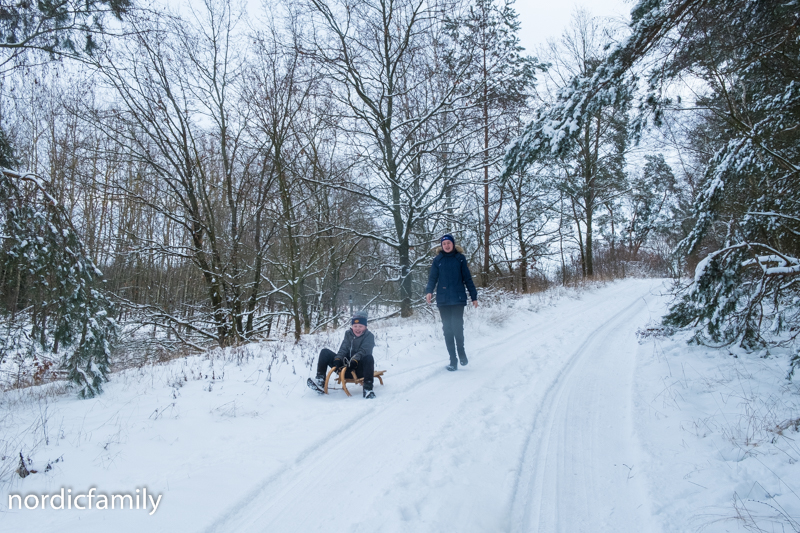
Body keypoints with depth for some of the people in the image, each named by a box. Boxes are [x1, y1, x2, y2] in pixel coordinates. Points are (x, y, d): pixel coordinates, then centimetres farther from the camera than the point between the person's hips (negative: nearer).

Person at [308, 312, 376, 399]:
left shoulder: (369, 336, -2)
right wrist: (338, 359, -22)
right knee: (325, 352, -6)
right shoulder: (348, 334, 11)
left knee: (368, 357, -37)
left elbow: (363, 351, -18)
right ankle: (320, 382, -17)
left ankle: (368, 389, -38)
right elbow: (343, 349, -2)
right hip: (346, 366, 5)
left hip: (359, 369, -5)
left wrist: (355, 360, -37)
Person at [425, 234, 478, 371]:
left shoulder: (460, 258, 5)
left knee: (457, 326, -13)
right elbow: (432, 277, 3)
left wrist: (474, 296, 4)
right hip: (443, 300, 2)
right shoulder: (437, 260, 7)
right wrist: (429, 291, -16)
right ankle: (453, 361, 10)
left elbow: (467, 278, 6)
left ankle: (461, 351, 15)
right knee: (447, 329, 3)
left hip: (458, 299, -2)